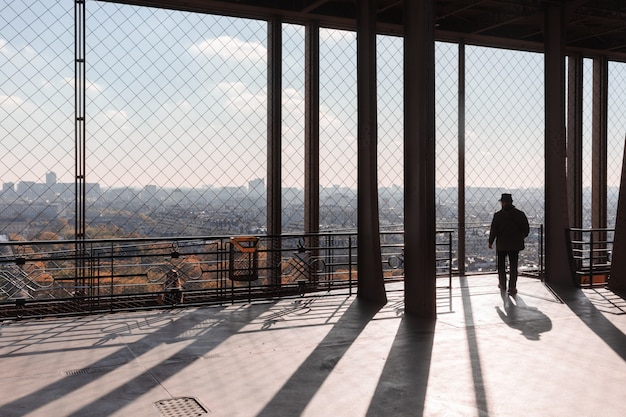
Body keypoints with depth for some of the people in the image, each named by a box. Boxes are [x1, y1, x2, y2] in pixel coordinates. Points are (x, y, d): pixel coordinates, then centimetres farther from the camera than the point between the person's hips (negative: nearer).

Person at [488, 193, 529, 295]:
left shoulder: (498, 215, -12)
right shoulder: (520, 214, -4)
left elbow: (493, 230, -11)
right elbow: (526, 229, 1)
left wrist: (490, 242, 2)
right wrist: (521, 237, 20)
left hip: (501, 245, -1)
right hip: (515, 245, 2)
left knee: (501, 265, 16)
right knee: (513, 266, 7)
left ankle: (502, 285, 24)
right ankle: (512, 288, 3)